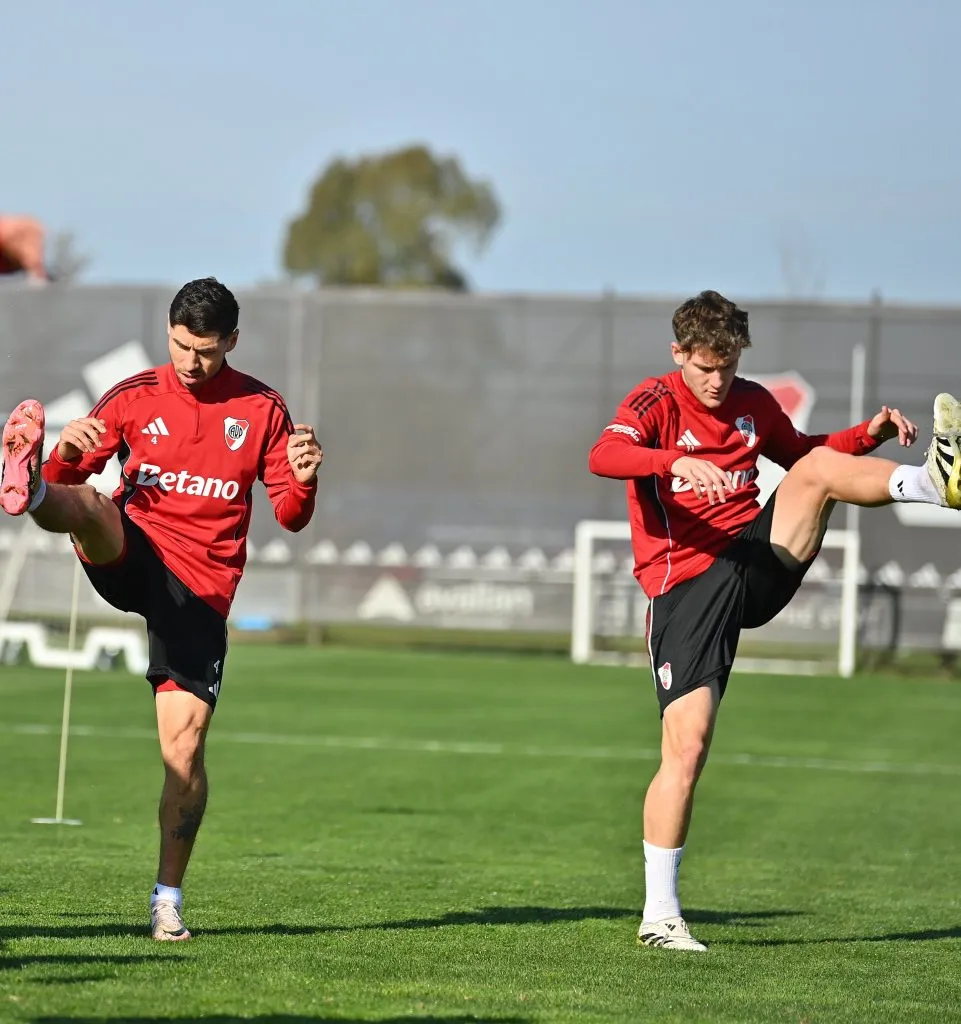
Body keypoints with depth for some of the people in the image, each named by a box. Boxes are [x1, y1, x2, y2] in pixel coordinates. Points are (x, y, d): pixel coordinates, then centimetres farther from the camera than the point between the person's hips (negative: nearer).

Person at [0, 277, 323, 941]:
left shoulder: (262, 409, 9)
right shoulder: (134, 398, 8)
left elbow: (290, 518, 9)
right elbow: (70, 482, 8)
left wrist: (303, 482, -14)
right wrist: (64, 454, -15)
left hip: (201, 591, 0)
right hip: (131, 555, 0)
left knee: (185, 746, -6)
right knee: (83, 506, -34)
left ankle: (169, 899, 5)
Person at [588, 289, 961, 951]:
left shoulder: (753, 402, 13)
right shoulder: (658, 402, -4)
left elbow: (805, 452, 30)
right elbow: (603, 456, -25)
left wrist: (873, 433, 11)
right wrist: (679, 462, -43)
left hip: (759, 563, 4)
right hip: (687, 590, -4)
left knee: (817, 469, -19)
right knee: (687, 748, -9)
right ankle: (659, 915, 0)